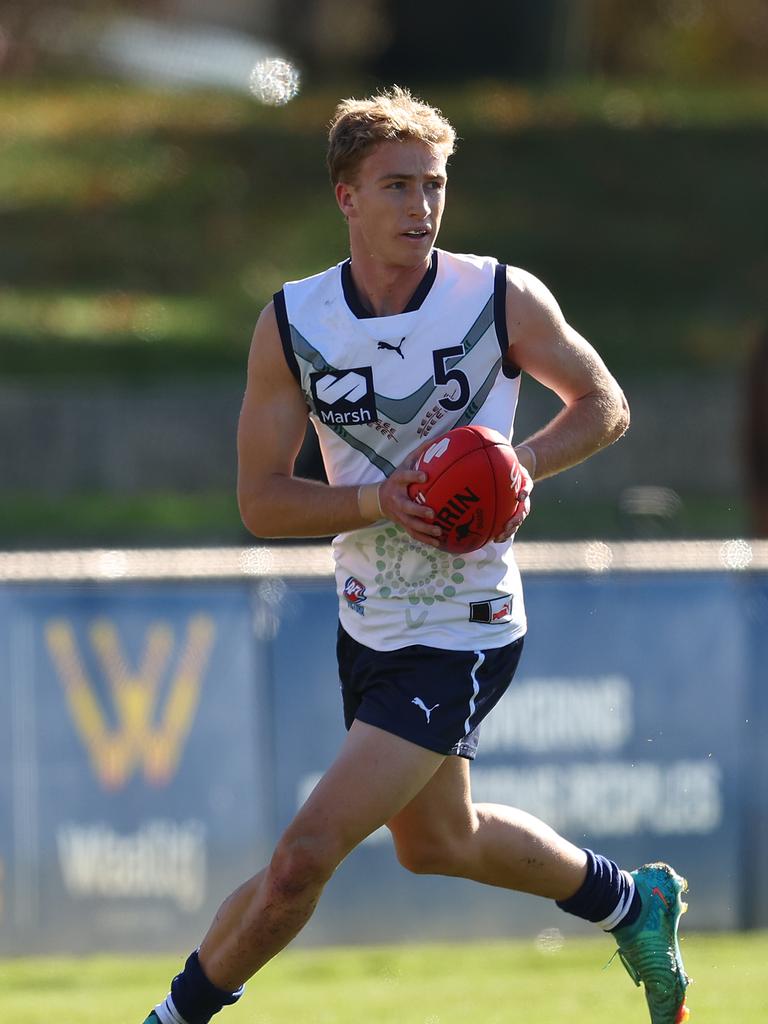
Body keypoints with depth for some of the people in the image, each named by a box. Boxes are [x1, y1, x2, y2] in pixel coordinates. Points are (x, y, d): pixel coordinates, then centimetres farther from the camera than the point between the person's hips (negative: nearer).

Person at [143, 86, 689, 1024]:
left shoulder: (505, 300, -13)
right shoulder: (291, 324, -7)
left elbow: (603, 405, 2)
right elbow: (260, 500, -6)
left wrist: (521, 465, -18)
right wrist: (376, 500, -24)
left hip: (464, 636, -5)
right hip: (368, 623, 6)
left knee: (301, 859, -15)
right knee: (437, 842, 26)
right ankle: (632, 904, 50)